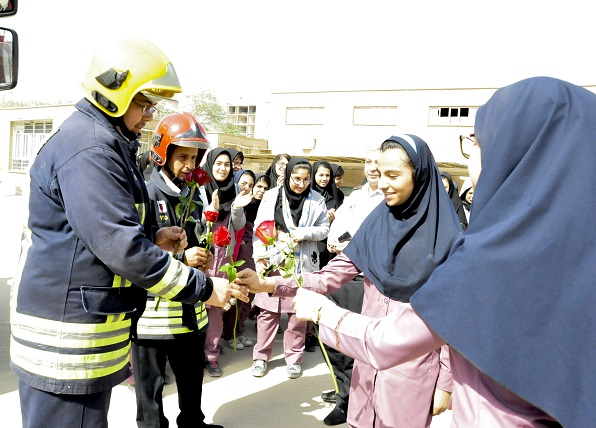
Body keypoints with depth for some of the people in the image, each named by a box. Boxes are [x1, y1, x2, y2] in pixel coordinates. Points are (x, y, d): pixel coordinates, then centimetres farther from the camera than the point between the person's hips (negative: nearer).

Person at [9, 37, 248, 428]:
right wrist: (203, 288, -19)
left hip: (90, 329, 10)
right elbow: (119, 245, -25)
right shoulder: (89, 147, -18)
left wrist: (153, 238, 6)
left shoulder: (107, 142, 15)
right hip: (67, 340, -10)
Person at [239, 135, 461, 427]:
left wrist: (446, 382, -5)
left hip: (414, 369, -4)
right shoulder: (375, 223, -1)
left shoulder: (446, 236, -13)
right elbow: (329, 277, -3)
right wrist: (268, 284, -15)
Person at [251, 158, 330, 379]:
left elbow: (324, 228, 4)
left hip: (302, 263, 1)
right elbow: (260, 228, 0)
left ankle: (294, 358, 23)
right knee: (269, 310, 6)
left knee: (298, 311, 8)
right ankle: (261, 356, 20)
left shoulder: (317, 200, 2)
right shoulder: (271, 196, -1)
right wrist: (260, 256, -7)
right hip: (273, 261, -1)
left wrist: (304, 233, -14)